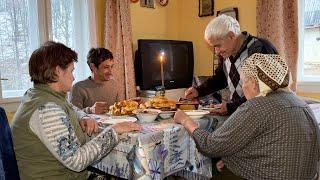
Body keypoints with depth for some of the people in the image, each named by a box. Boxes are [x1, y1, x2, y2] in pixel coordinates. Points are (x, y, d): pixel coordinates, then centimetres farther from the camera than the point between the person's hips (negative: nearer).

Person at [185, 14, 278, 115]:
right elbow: (220, 78, 21)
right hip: (234, 114, 6)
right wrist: (199, 91, 8)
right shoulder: (226, 52, 6)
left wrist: (231, 108, -23)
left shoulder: (261, 50, -17)